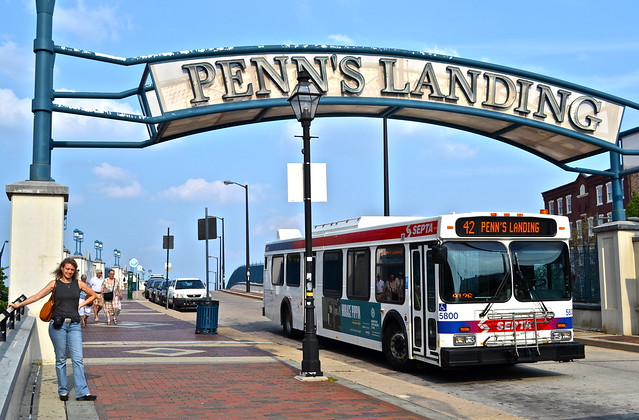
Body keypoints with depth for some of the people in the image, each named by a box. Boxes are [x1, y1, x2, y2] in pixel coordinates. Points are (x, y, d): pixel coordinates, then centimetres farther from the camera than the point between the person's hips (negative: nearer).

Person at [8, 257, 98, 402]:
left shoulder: (78, 284, 9)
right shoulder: (55, 283, 5)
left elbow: (93, 295, 22)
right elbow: (37, 296, 2)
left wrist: (81, 305, 9)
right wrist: (18, 304, -4)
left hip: (74, 325, 1)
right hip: (58, 325, -1)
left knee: (78, 358, -5)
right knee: (61, 359, 4)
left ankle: (82, 392, -6)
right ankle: (63, 391, 14)